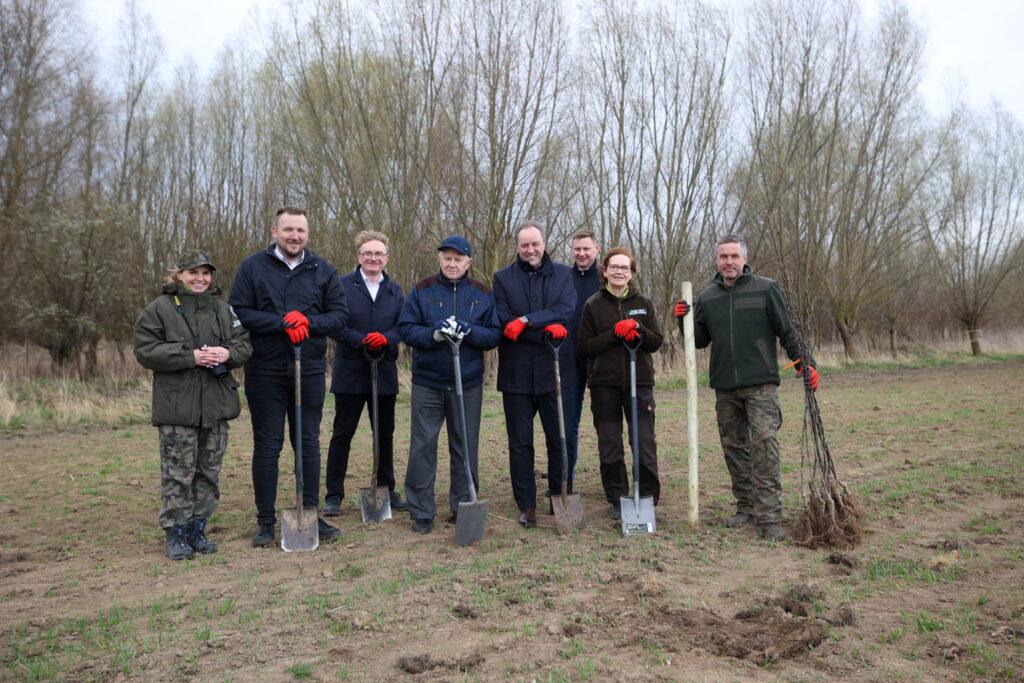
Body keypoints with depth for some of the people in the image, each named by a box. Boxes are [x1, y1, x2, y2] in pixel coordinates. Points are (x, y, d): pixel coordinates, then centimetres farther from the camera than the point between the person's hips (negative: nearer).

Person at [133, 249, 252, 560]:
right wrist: (191, 357, -17)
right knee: (178, 472, -1)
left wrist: (228, 353, -10)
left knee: (209, 471, 10)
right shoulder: (159, 309, 0)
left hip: (216, 404, 5)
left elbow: (244, 342, 13)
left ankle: (197, 528, 22)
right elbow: (146, 350, -8)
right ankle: (175, 532, 12)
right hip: (177, 406, -4)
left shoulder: (222, 309, 13)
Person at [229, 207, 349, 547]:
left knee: (309, 444, 9)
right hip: (265, 372, -2)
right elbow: (239, 313, -7)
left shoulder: (323, 271, 7)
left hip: (310, 370, 2)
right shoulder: (252, 267, 1)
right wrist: (284, 323, -18)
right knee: (267, 446, 5)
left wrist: (308, 322, -15)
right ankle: (266, 521, 17)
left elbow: (339, 314, 3)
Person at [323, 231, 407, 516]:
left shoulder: (395, 290, 12)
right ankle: (333, 495, 10)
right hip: (350, 372, -3)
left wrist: (386, 338, -17)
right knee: (342, 434, 1)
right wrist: (363, 341, -20)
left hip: (385, 372, 4)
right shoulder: (342, 285, 0)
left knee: (385, 434, 11)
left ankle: (387, 490, 24)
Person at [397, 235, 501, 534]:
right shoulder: (422, 290, 4)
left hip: (468, 385, 1)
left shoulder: (483, 294, 6)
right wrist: (433, 333, -20)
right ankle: (421, 513, 11)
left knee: (465, 447, 9)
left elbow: (495, 335, 1)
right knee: (423, 446, 1)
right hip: (427, 383, -1)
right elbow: (405, 329, -2)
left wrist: (469, 331, -17)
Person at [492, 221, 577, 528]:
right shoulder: (502, 278, 6)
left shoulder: (562, 274, 8)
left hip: (555, 371, 0)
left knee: (561, 441, 7)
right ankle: (526, 506, 19)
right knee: (520, 443, 7)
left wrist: (527, 321, -19)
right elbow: (503, 323, -7)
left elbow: (565, 311, -9)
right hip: (517, 373, 0)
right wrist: (546, 329, -15)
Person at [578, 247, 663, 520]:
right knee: (609, 446, 5)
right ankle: (617, 500, 18)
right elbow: (585, 346, -1)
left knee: (645, 443, -2)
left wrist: (637, 329, -14)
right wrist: (615, 333, -14)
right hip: (604, 384, 0)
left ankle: (648, 499, 13)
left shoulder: (644, 303, 10)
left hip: (640, 381, 0)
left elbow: (656, 342, 5)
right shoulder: (593, 305, 6)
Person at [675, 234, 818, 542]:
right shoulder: (707, 297, 11)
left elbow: (787, 331, 3)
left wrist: (805, 363, -5)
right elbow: (700, 341, 17)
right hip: (724, 387, 4)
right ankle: (746, 507, 20)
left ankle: (769, 517, -10)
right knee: (734, 448, 8)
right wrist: (684, 322, -1)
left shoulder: (766, 289, 2)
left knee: (765, 444, -12)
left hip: (761, 384, -4)